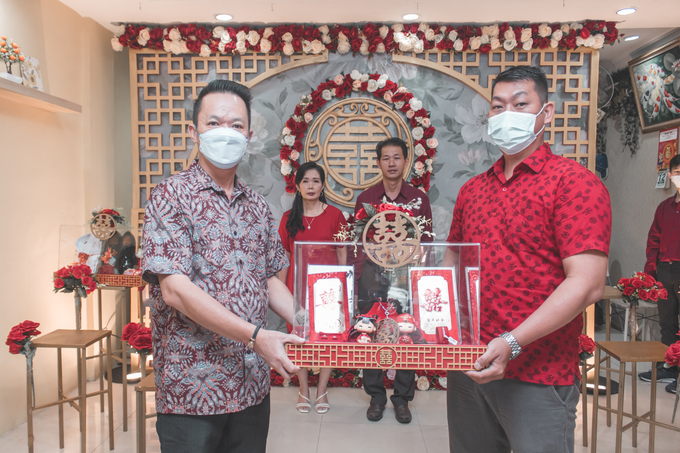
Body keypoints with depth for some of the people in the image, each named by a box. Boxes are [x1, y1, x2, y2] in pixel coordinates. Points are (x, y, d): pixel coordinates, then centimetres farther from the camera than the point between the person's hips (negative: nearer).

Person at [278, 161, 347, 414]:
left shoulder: (335, 215, 1)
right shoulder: (289, 218, 6)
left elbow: (342, 254, 5)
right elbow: (284, 257, 8)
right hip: (298, 284, 1)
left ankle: (322, 391, 19)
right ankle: (303, 391, 22)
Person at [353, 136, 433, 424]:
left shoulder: (419, 198, 6)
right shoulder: (365, 198, 7)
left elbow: (426, 240, 6)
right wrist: (359, 275, -1)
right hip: (373, 274, 1)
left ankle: (402, 398, 20)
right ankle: (376, 396, 21)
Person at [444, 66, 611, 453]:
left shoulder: (574, 181, -9)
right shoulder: (472, 189, 10)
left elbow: (587, 284, -18)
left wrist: (512, 343, -24)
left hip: (538, 376, -6)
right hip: (468, 368, 6)